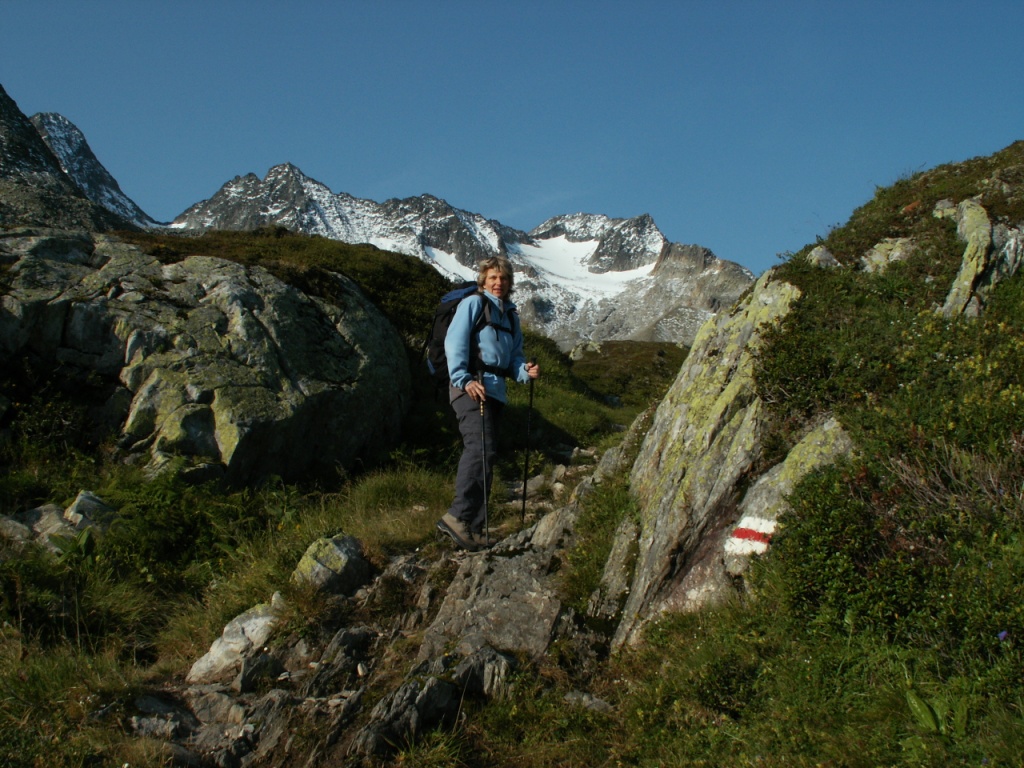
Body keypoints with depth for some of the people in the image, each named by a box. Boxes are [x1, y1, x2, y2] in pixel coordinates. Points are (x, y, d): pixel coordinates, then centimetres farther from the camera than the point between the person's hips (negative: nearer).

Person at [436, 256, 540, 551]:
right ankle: (458, 516, -26)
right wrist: (463, 380, -21)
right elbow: (455, 343, -9)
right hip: (470, 386, -8)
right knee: (481, 449, -22)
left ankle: (474, 528, 10)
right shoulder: (473, 304, 2)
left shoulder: (510, 315, 25)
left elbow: (514, 355, 23)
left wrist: (525, 371, 0)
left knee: (484, 456, 7)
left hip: (496, 389, 8)